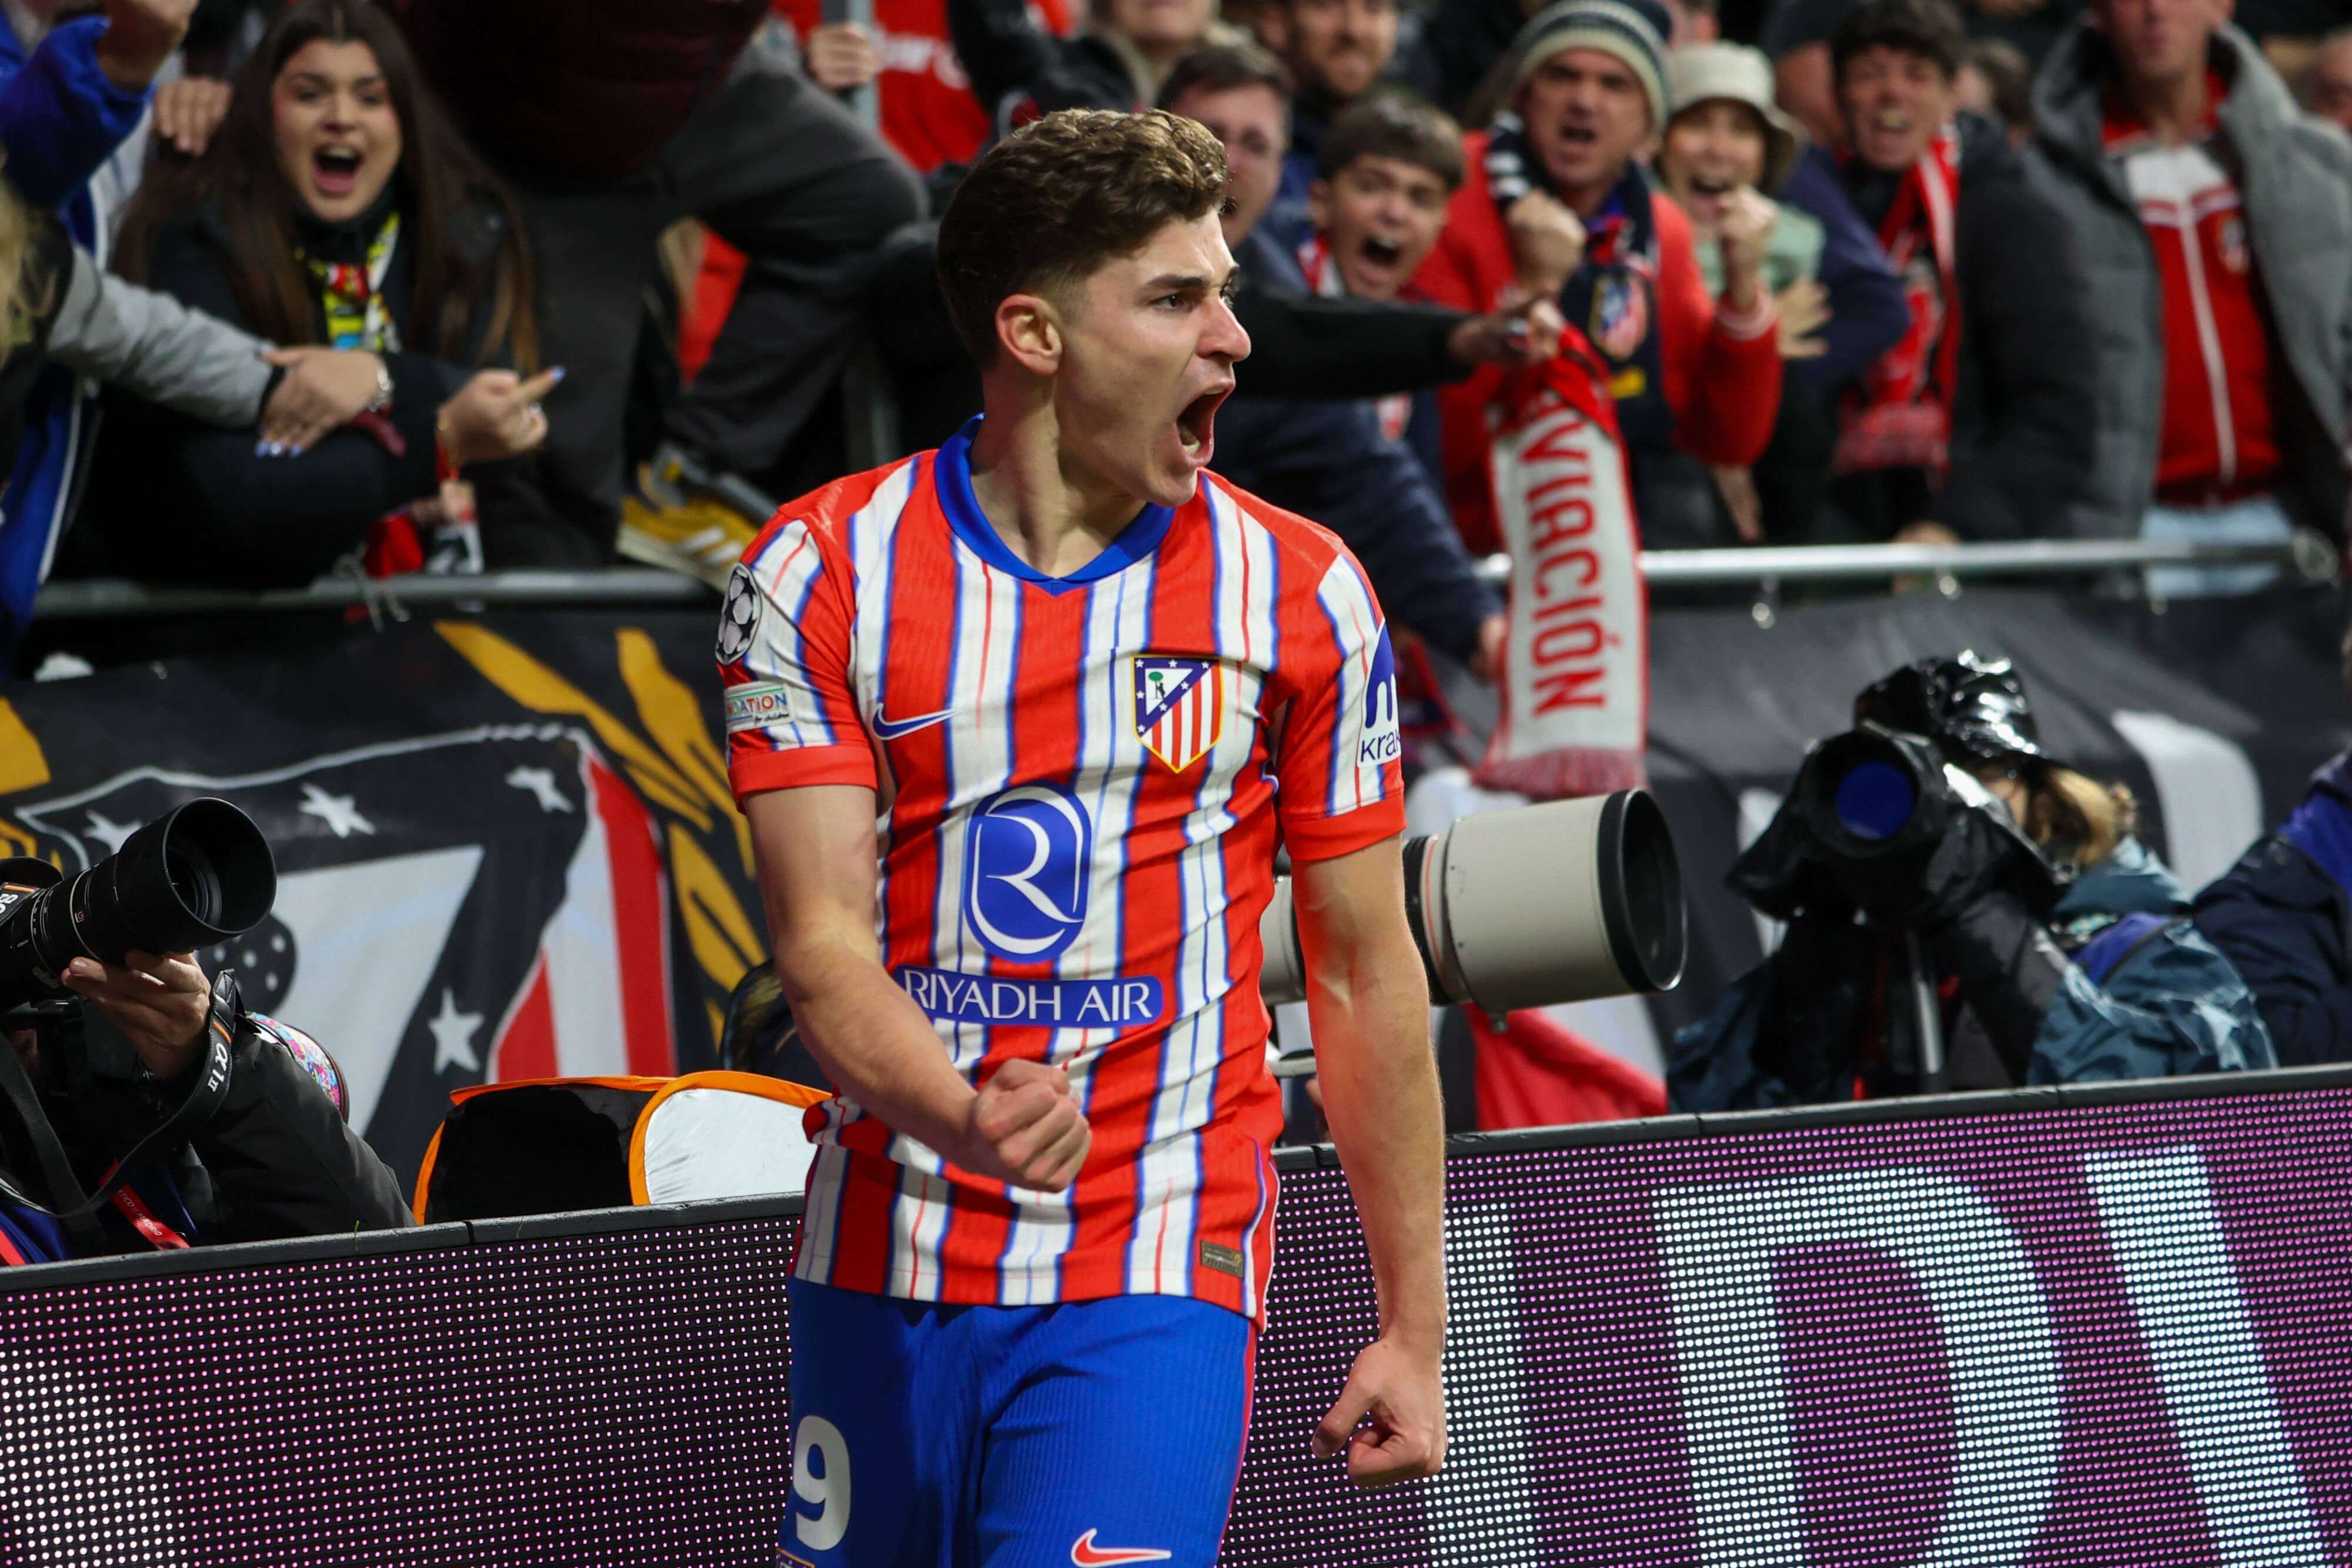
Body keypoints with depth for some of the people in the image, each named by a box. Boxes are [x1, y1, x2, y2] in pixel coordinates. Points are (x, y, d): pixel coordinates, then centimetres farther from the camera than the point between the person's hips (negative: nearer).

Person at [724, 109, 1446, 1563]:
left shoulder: (1302, 592, 0)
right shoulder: (817, 572, -2)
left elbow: (1367, 970, 6)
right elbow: (822, 939, -8)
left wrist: (1415, 1330, 6)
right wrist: (961, 1119, -30)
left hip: (1157, 1278, -2)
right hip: (880, 1271, 2)